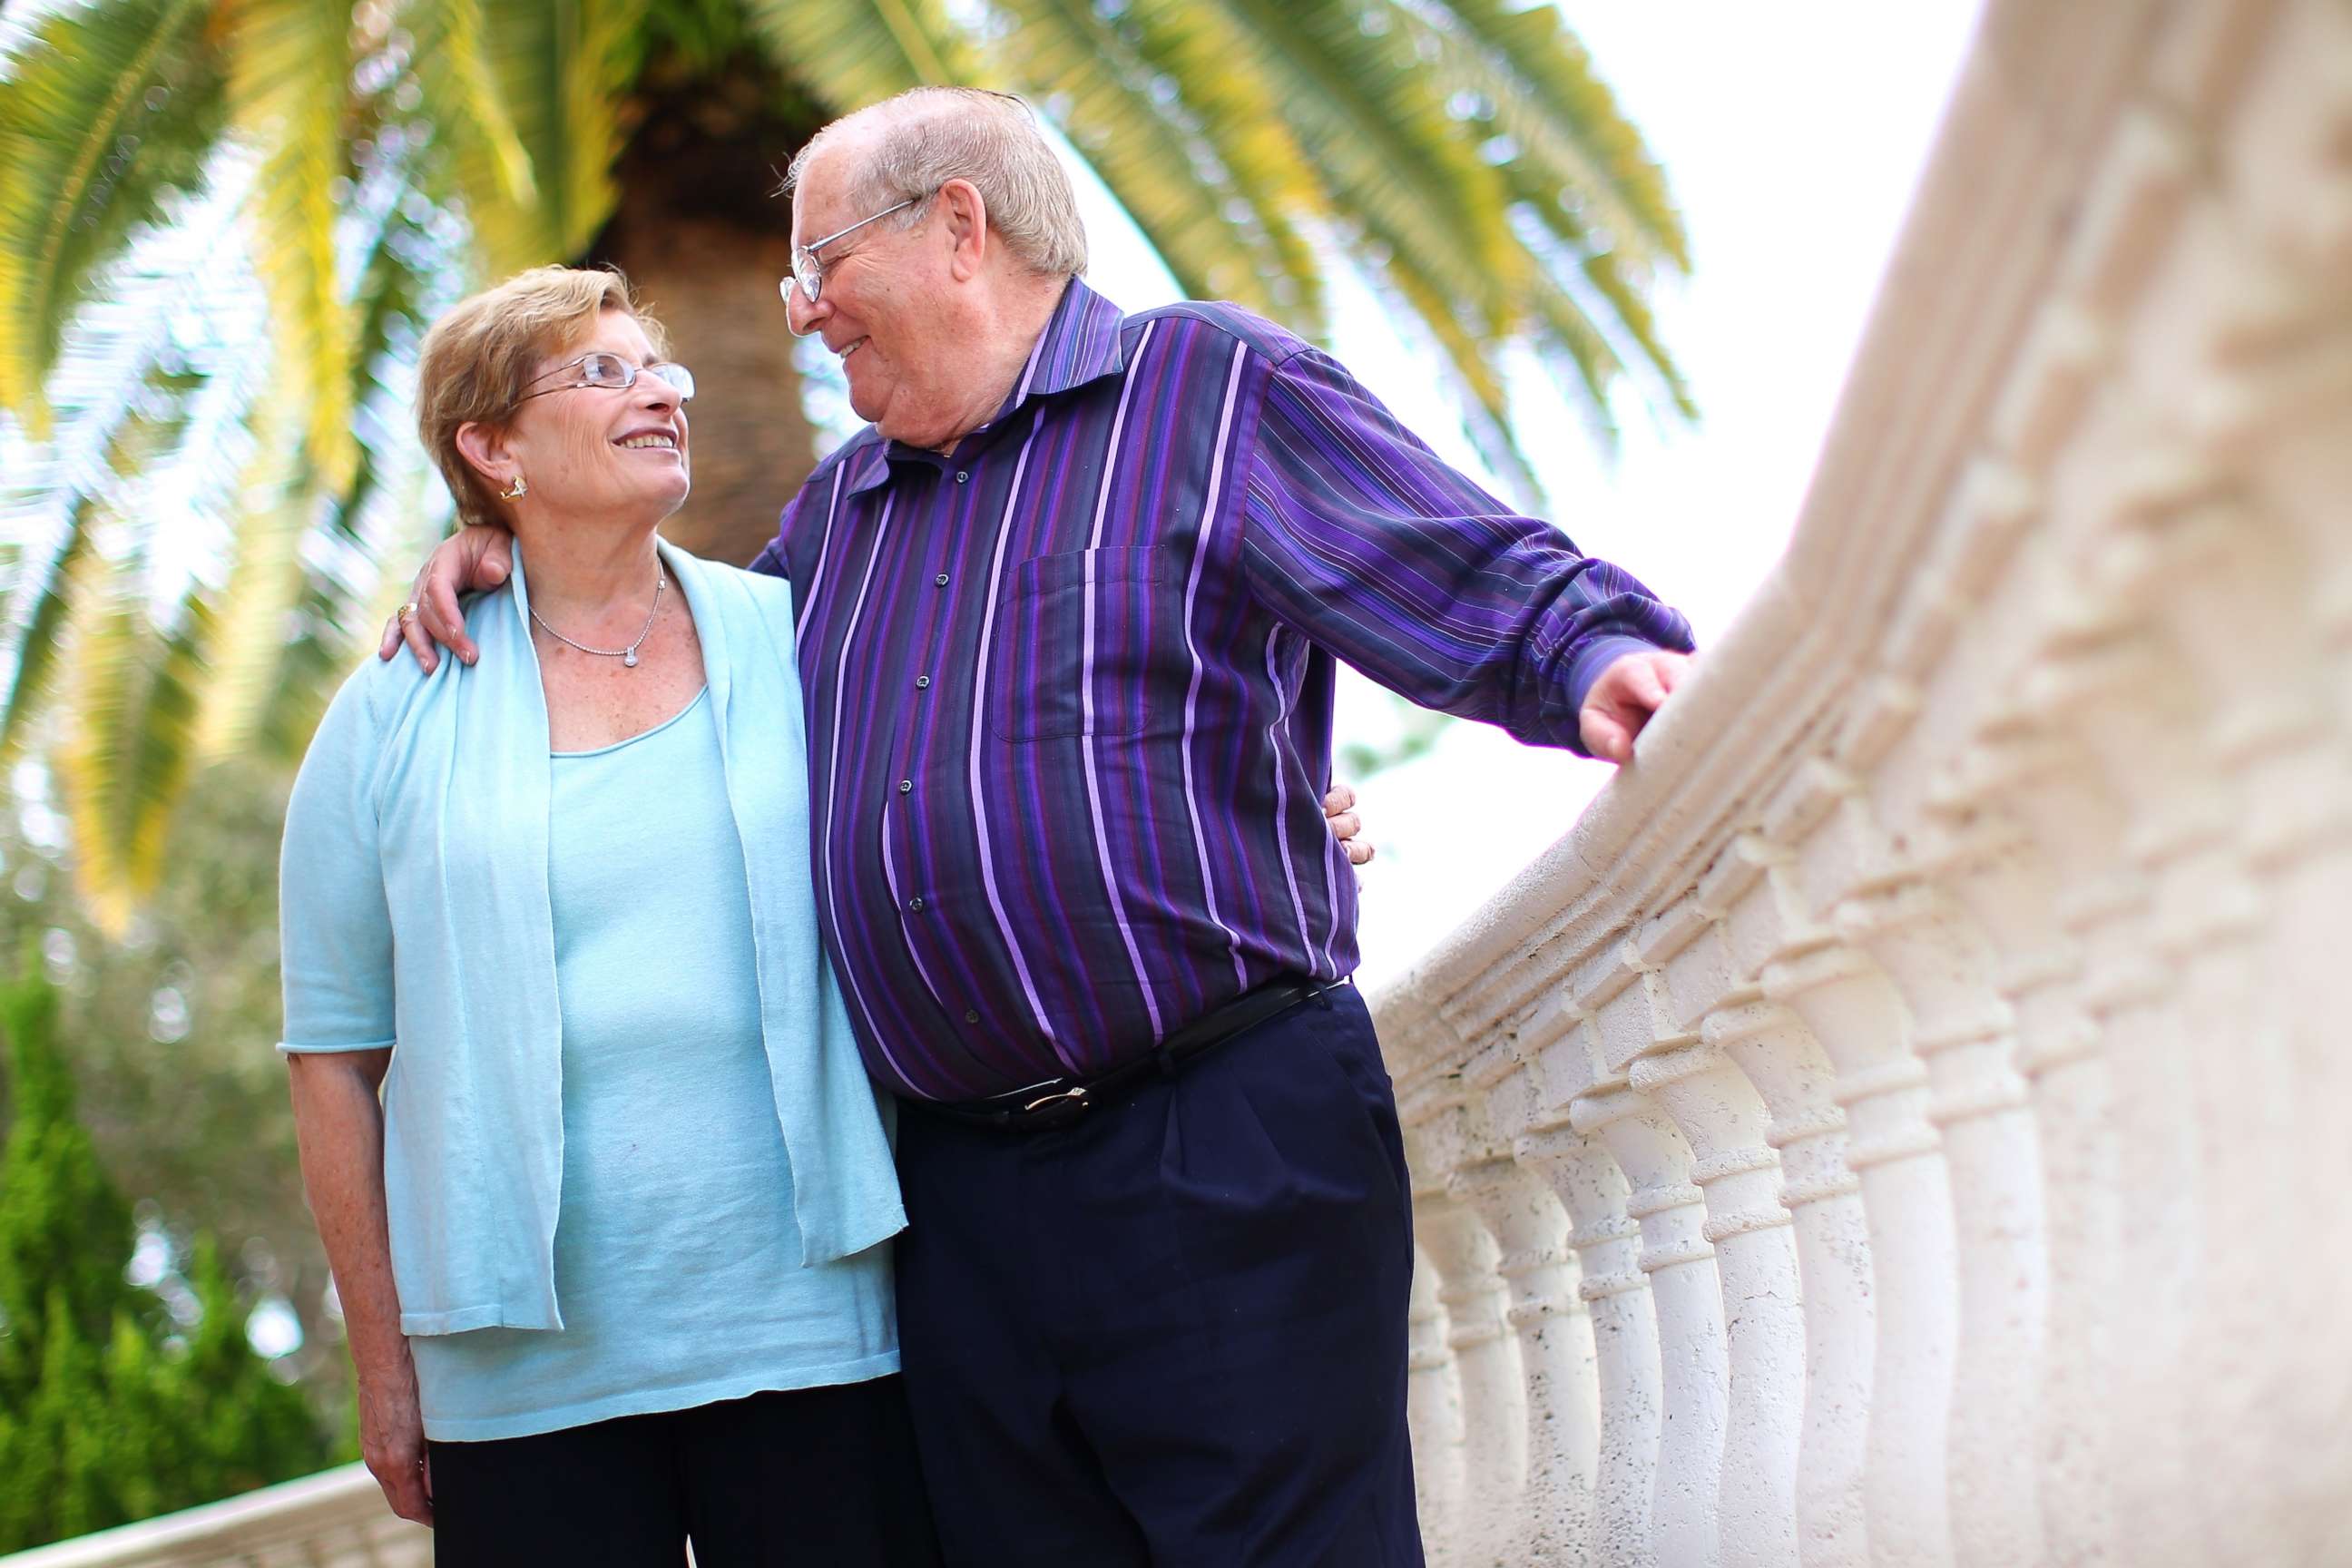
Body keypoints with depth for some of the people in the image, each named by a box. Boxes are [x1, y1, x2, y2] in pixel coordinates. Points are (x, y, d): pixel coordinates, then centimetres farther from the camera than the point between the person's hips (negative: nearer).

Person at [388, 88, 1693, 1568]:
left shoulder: (1213, 388, 1)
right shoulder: (841, 507, 22)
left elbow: (1493, 586, -6)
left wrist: (1608, 663, -27)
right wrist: (511, 559, 22)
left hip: (1228, 1160, -7)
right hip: (964, 1197, 7)